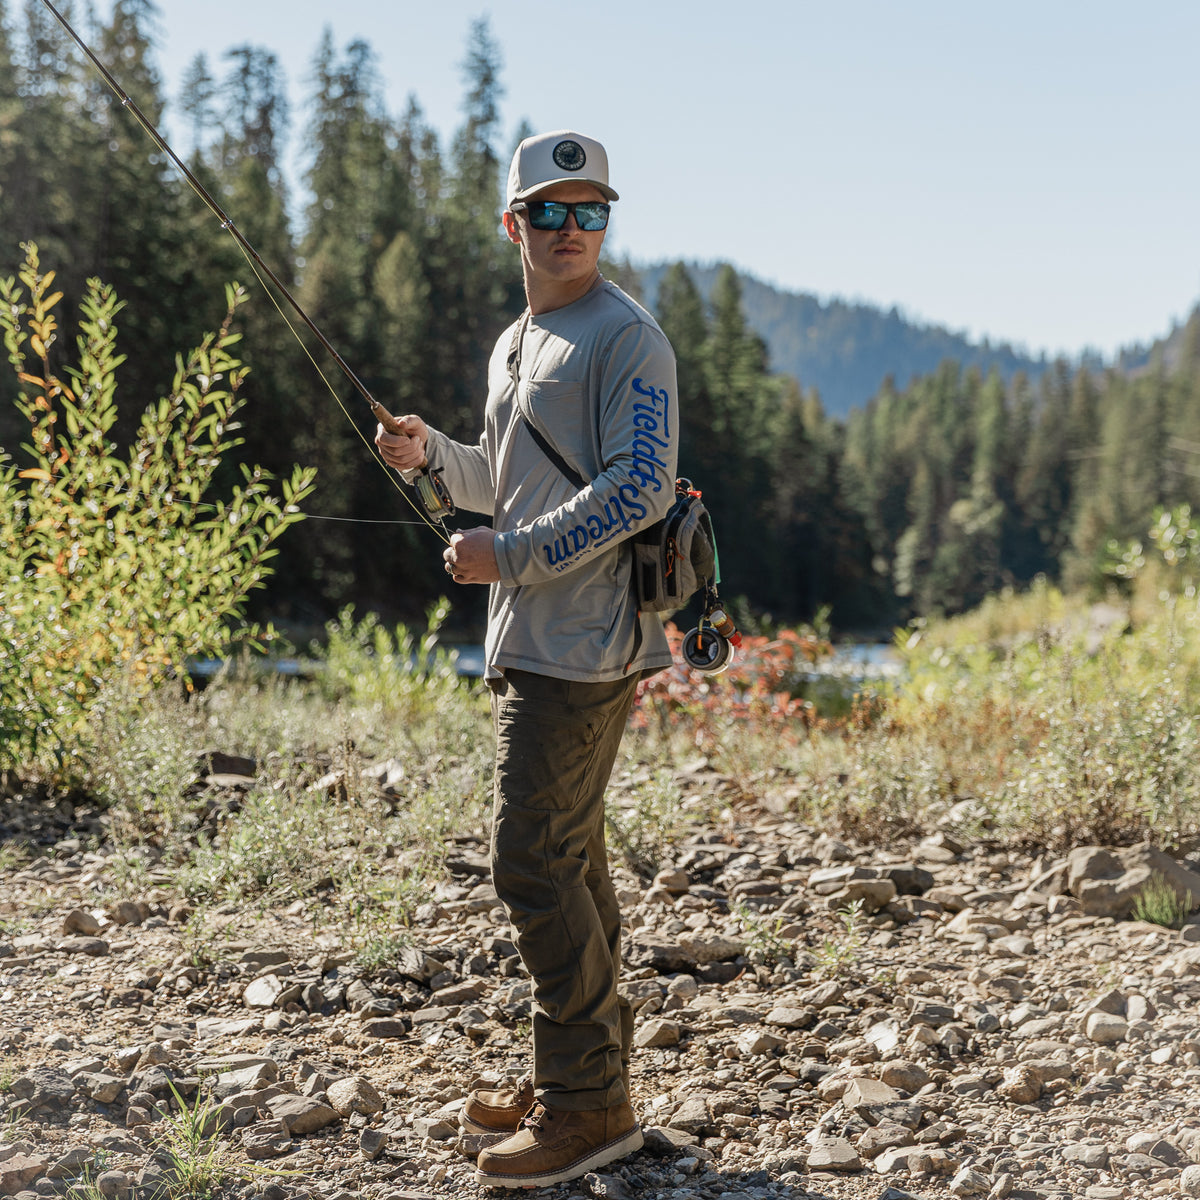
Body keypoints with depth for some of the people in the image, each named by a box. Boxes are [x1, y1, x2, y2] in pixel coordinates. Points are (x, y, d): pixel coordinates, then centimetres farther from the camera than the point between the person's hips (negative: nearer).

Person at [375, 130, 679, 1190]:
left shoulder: (626, 336, -9)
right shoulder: (515, 345, 19)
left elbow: (640, 489, -18)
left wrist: (507, 556, -18)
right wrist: (433, 454, 11)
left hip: (583, 643, -9)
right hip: (529, 641, 9)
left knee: (534, 860, -11)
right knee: (570, 860, 13)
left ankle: (590, 1104, -2)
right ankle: (579, 1079, 24)